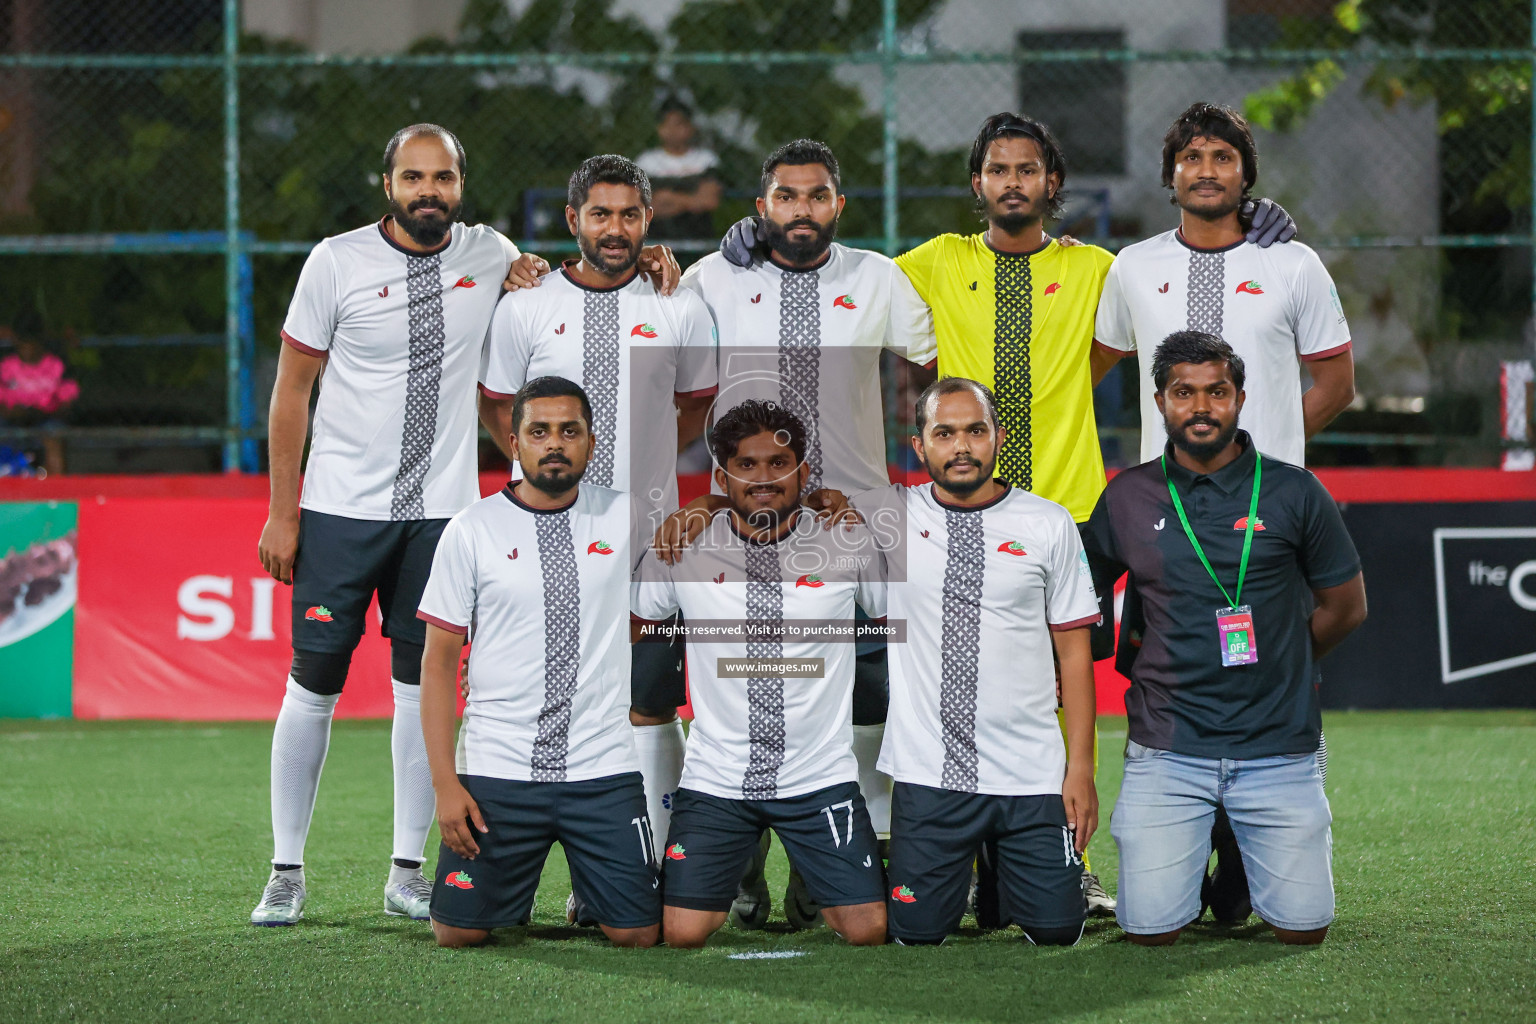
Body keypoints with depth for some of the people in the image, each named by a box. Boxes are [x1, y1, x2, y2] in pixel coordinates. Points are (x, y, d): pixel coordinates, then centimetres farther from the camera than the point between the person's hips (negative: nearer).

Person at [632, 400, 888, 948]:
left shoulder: (850, 545, -5)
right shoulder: (680, 549, -4)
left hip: (821, 776, 0)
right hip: (716, 778, 0)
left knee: (868, 931, -9)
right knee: (683, 935, -10)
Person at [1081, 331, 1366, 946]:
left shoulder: (1293, 493, 0)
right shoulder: (1128, 498, 4)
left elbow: (1345, 607, 9)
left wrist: (1266, 666, 10)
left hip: (1278, 749, 0)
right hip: (1167, 750, 0)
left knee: (1302, 927, -4)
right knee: (1151, 929, -8)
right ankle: (1194, 848, 26)